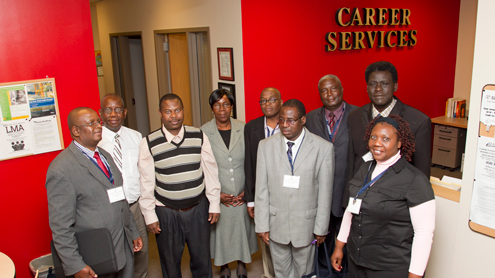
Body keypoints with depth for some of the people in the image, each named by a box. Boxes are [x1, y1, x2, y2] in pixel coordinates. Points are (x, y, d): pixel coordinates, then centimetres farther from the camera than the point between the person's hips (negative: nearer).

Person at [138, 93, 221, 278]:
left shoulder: (199, 136, -3)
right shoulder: (149, 143, -8)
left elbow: (210, 171, 1)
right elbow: (146, 183, -4)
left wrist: (214, 205, 2)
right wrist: (149, 215, -3)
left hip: (198, 208, 1)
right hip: (166, 212, -1)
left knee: (202, 259, 16)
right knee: (170, 263, 16)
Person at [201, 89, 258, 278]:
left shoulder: (243, 129, -3)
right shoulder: (203, 132, -7)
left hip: (242, 195, 1)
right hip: (218, 196, -1)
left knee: (242, 227, 15)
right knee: (221, 230, 13)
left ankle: (242, 263, 40)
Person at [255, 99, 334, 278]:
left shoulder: (323, 148, -10)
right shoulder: (266, 146, -4)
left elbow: (325, 191, -6)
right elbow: (261, 189, -3)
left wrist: (321, 228, -3)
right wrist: (262, 225, -3)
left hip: (306, 223, -1)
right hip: (276, 222, 2)